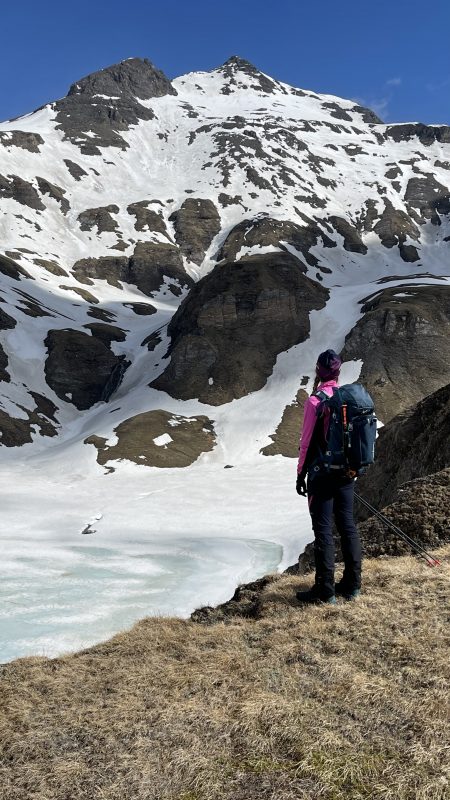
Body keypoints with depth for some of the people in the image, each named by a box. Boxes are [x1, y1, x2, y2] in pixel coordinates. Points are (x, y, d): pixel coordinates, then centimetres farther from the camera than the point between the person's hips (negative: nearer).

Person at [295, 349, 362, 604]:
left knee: (324, 529, -1)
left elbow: (307, 441, -11)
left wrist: (301, 473, -1)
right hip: (347, 471, 6)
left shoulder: (316, 400, -13)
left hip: (322, 473, -6)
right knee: (348, 525, 12)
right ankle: (352, 585, 20)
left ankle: (325, 590, 4)